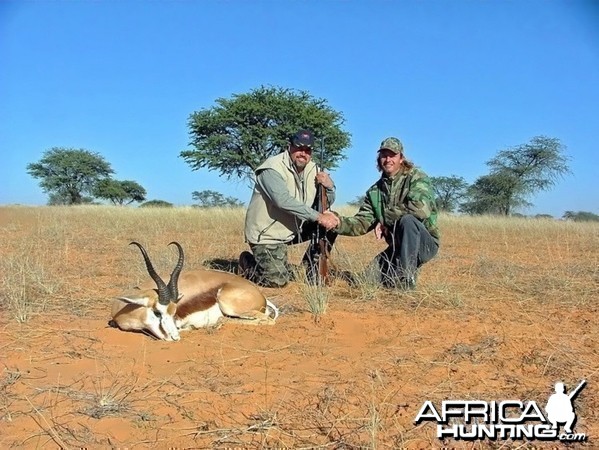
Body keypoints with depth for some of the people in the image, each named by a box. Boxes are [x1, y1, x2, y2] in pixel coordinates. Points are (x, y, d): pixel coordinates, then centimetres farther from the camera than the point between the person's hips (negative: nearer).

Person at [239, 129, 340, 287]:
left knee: (333, 221, -5)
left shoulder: (312, 169, 1)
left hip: (293, 230, 7)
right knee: (278, 281, -16)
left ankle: (313, 270, 8)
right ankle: (248, 263, 15)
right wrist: (318, 216, -40)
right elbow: (283, 200, -36)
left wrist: (329, 186, -19)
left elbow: (328, 202, 4)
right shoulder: (272, 169, -20)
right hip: (266, 233, -7)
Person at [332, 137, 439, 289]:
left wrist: (385, 219, -19)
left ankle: (406, 280, -26)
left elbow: (421, 208, -29)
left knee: (407, 220, -34)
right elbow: (362, 223, -1)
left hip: (425, 243, -5)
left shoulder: (416, 178, -10)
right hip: (398, 246, 5)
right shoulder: (375, 191, 6)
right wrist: (339, 223, -22)